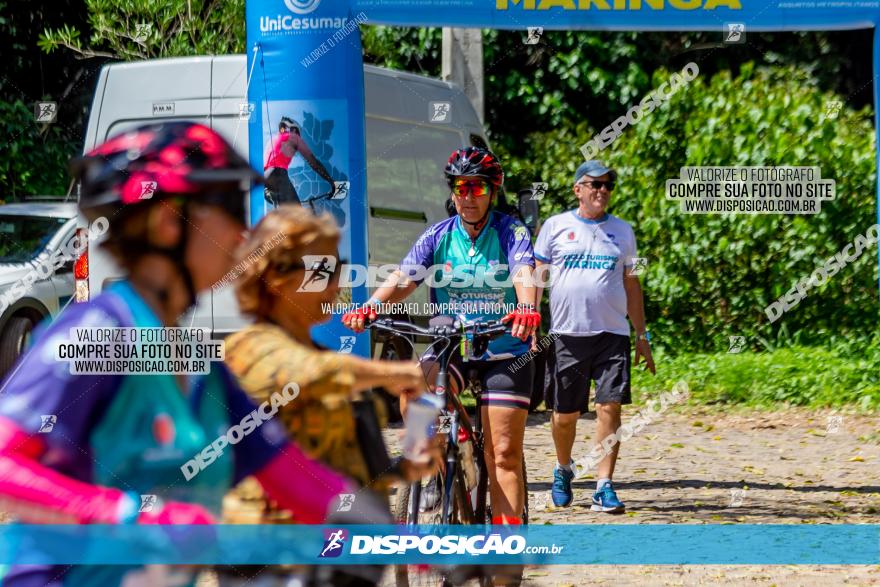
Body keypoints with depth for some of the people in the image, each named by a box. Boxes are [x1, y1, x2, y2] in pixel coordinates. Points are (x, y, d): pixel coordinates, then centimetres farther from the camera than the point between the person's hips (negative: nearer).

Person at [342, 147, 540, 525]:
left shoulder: (511, 232, -6)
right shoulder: (438, 236, 2)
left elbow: (524, 274, -24)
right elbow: (404, 277, -10)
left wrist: (526, 309, -47)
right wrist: (371, 306, -30)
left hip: (505, 352, -2)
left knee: (504, 453, -5)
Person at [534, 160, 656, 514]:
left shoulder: (622, 231, 13)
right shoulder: (557, 226, 6)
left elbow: (631, 285, 17)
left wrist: (642, 336, 15)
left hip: (612, 334, 1)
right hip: (566, 334, -1)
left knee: (610, 407, -12)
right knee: (565, 414, 6)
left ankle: (604, 487, -11)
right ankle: (563, 469, 33)